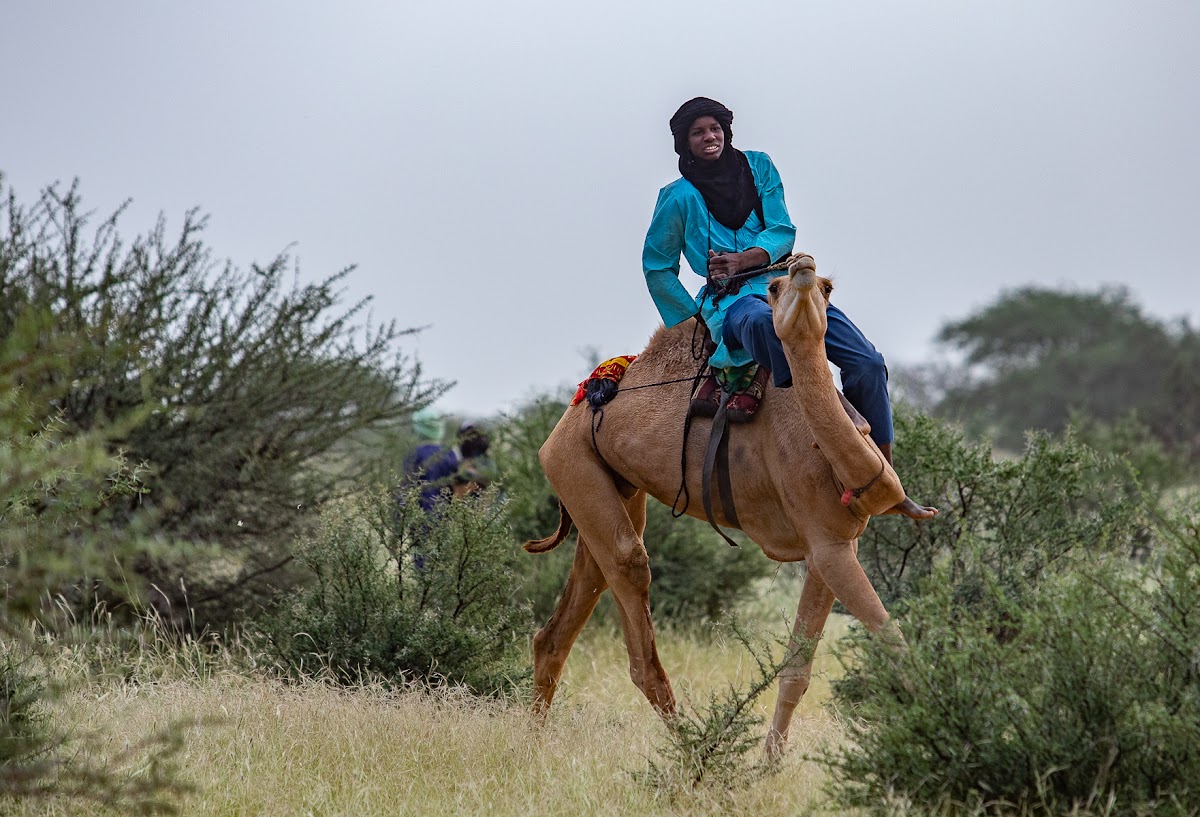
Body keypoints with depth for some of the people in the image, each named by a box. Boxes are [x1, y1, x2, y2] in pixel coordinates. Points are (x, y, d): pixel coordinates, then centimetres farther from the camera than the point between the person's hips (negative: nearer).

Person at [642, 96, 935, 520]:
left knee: (868, 364, -13)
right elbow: (656, 265, 14)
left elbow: (782, 231, 6)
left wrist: (742, 259, -11)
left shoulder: (758, 166, 14)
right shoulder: (680, 197, 5)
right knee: (761, 320, -46)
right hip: (730, 296, -4)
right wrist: (693, 316, 9)